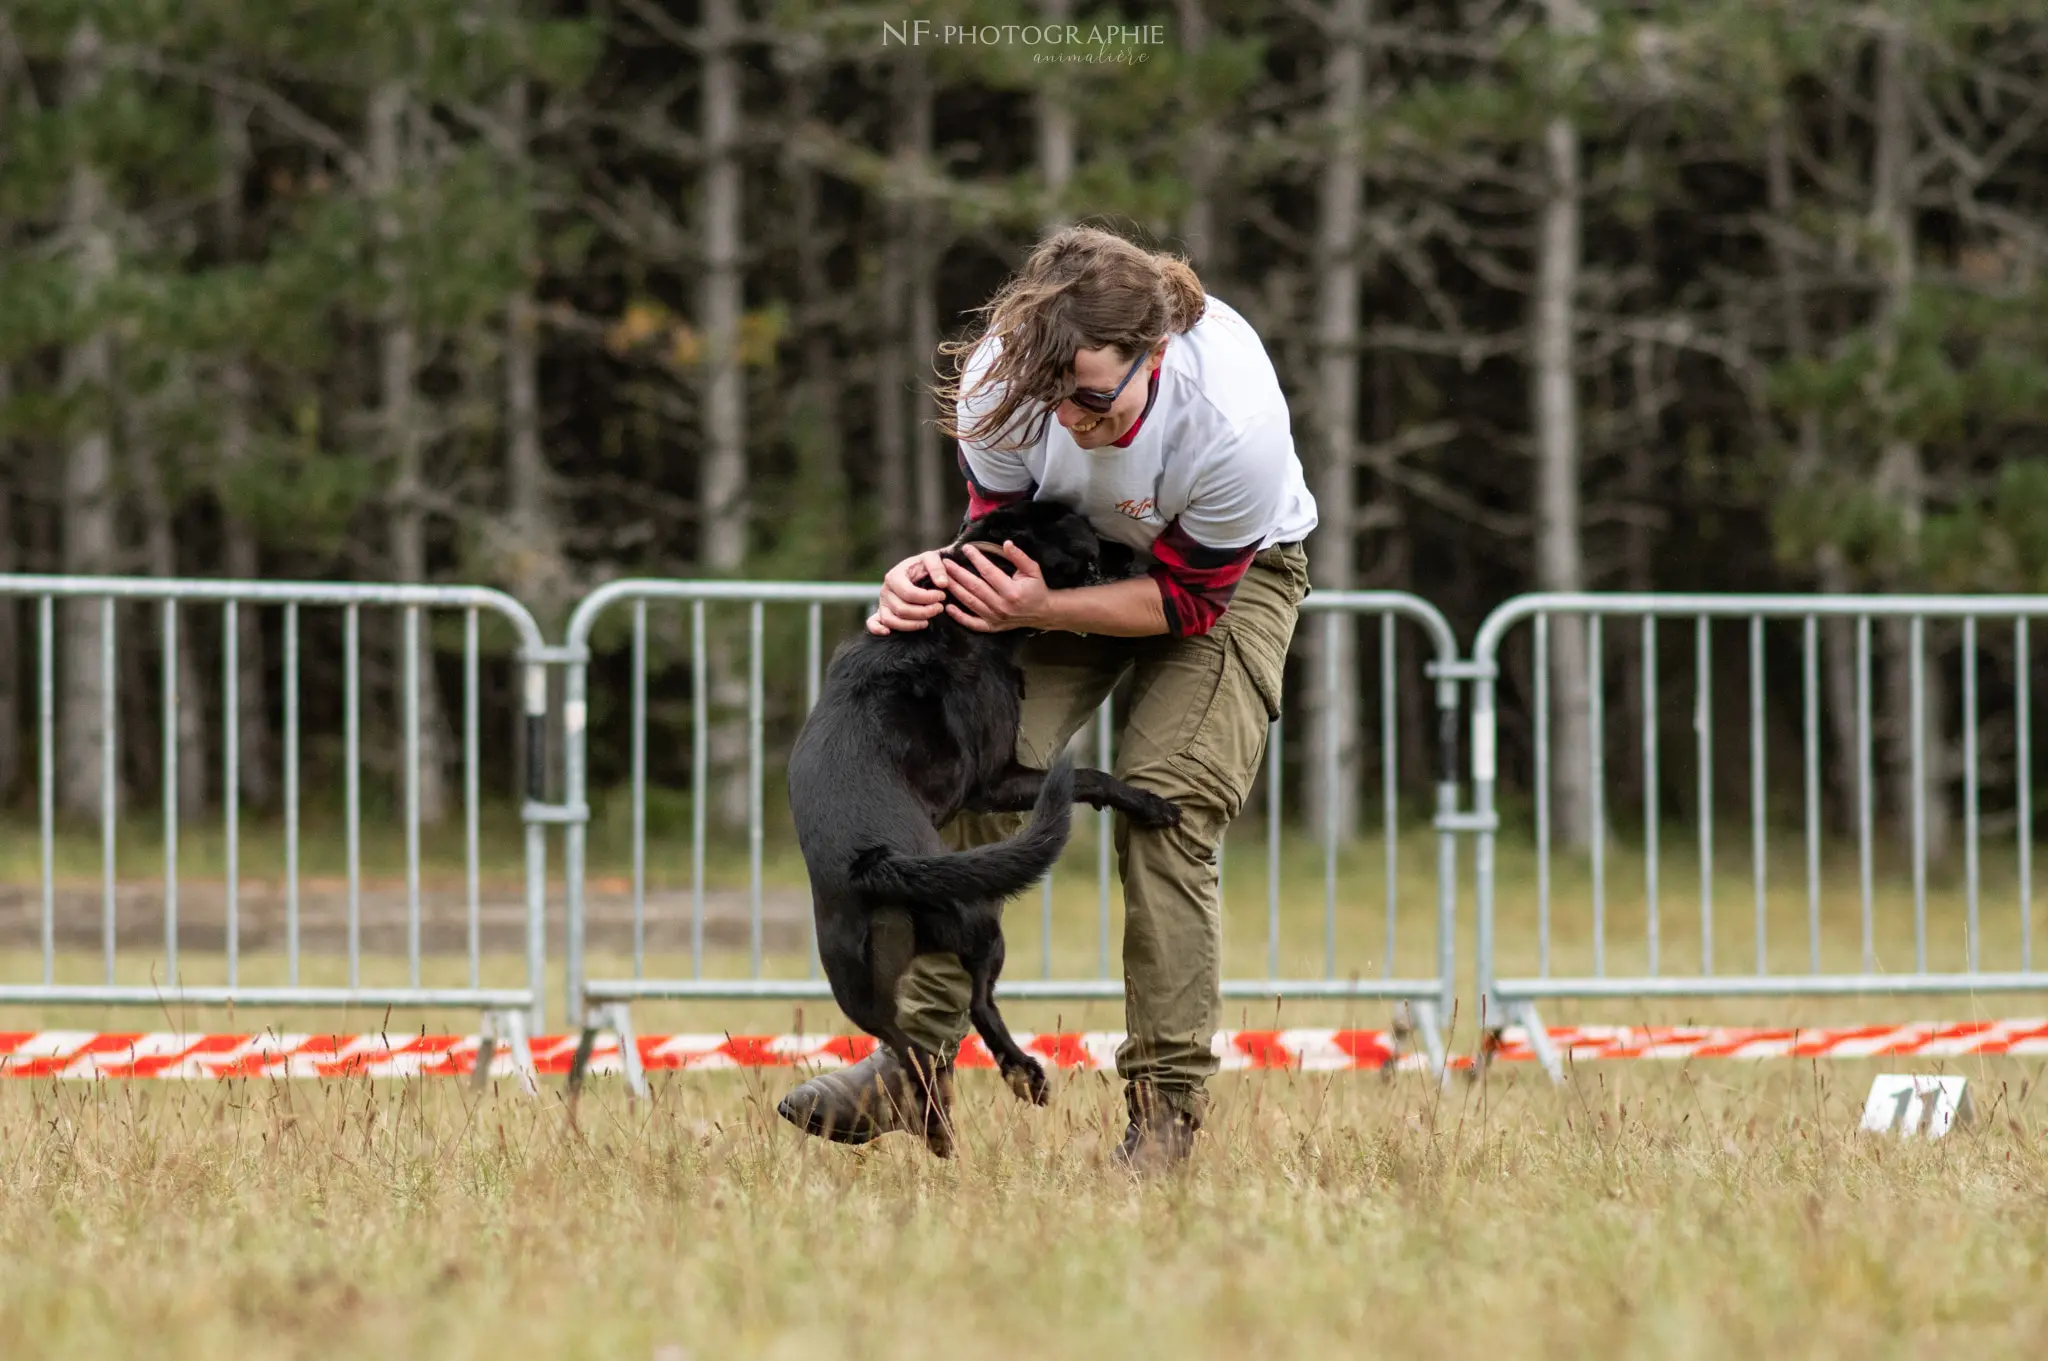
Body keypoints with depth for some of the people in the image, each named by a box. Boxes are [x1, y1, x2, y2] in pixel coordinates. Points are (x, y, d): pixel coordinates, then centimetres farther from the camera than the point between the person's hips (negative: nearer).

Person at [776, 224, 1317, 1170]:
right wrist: (939, 575, -34)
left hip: (1234, 568, -3)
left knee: (1165, 806, -18)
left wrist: (1040, 608, -37)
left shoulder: (1234, 424, -40)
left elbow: (1188, 596, -24)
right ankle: (915, 1061, -11)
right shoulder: (998, 377, -31)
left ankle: (1167, 1105, -10)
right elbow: (1000, 523, -12)